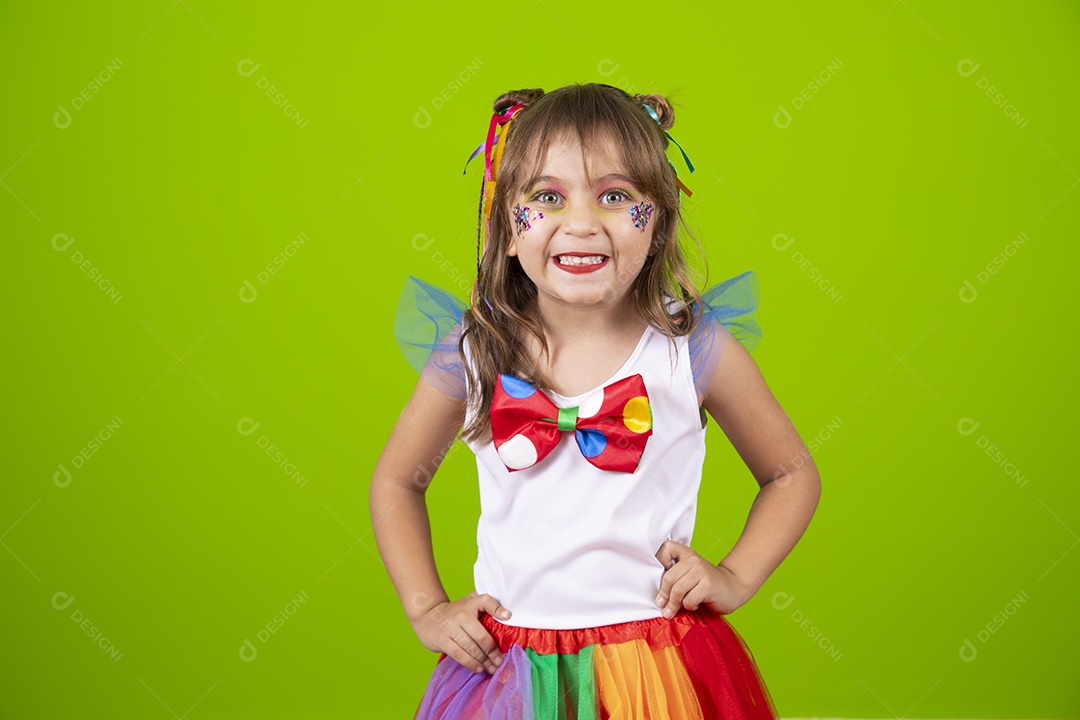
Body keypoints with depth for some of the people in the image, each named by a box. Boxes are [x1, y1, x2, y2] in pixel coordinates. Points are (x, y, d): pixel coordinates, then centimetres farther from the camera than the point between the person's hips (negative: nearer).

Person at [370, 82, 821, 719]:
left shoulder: (695, 349, -9)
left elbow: (794, 475, 6)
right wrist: (427, 610, 2)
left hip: (659, 667, -1)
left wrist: (735, 576, -5)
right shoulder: (473, 354, -6)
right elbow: (397, 480, 10)